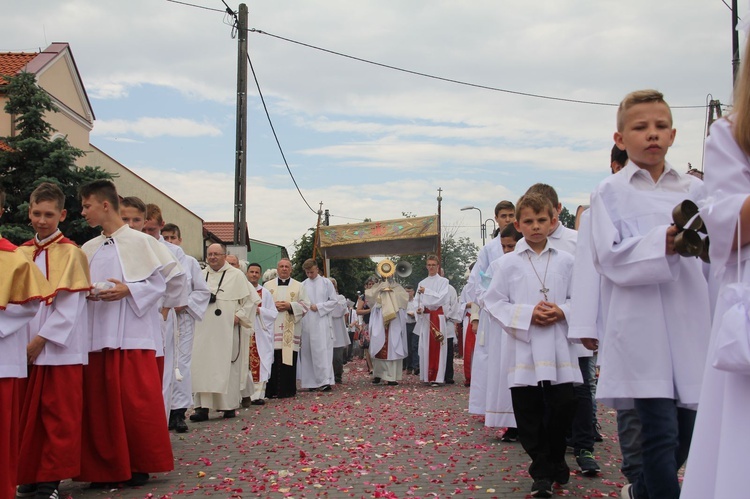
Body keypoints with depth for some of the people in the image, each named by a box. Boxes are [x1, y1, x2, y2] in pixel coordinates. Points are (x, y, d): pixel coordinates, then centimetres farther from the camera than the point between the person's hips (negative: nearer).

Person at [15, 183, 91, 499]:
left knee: (59, 416, -1)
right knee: (29, 414, 9)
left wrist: (42, 339, -14)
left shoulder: (70, 253, -6)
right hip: (26, 348, 5)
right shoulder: (22, 253, 11)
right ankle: (31, 473, 20)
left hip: (60, 349, -5)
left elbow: (69, 306, -11)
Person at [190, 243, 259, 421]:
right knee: (202, 366, -3)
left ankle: (230, 405, 7)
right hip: (205, 330, 3)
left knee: (228, 366, -1)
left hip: (227, 330, -3)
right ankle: (203, 407, -3)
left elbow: (251, 299, 2)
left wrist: (239, 316, -6)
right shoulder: (201, 276, 13)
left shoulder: (236, 275, 3)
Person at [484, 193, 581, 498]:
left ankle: (555, 459, 26)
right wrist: (528, 314, -12)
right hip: (523, 347, -1)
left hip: (558, 346, 1)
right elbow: (494, 302, 0)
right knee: (529, 412, 1)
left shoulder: (565, 261, 7)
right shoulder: (508, 263, 2)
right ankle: (542, 471, 15)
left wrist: (562, 311, -10)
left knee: (563, 406, 1)